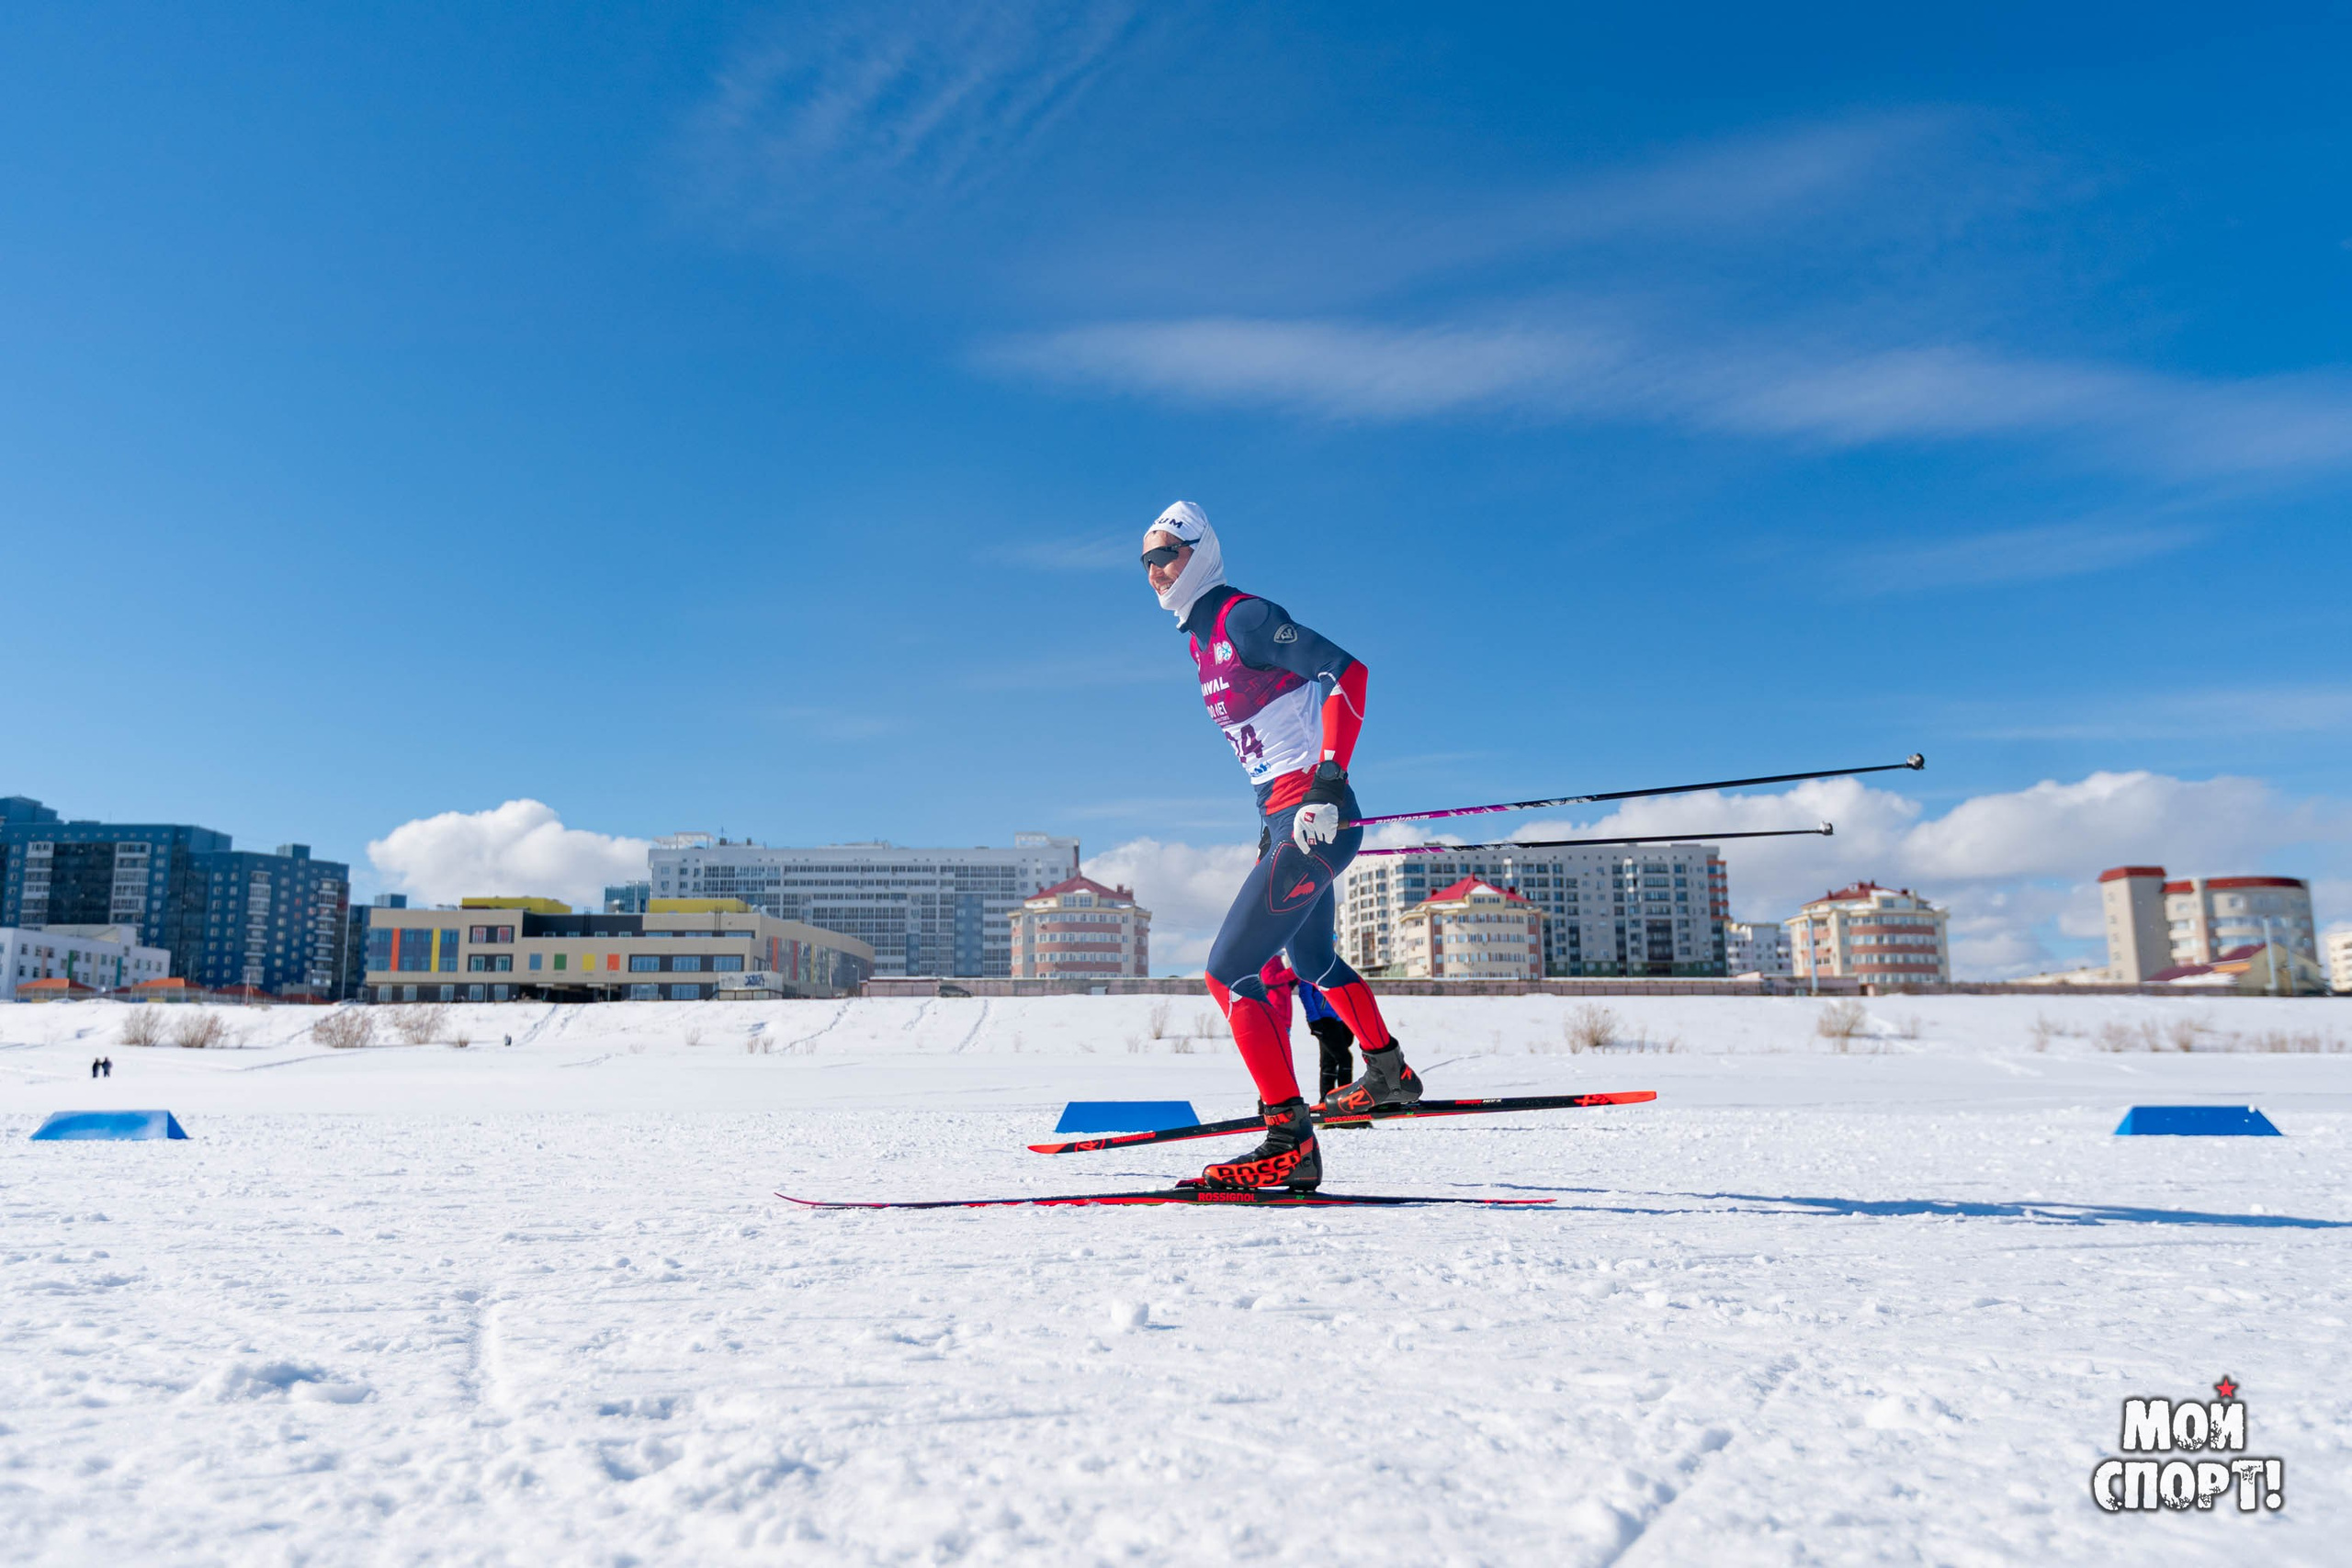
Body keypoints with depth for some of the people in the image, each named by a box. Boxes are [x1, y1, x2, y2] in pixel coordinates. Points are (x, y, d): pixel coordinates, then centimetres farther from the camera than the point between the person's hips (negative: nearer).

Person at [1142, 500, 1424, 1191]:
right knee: (1312, 959, 28)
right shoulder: (1202, 639, 15)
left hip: (1316, 817, -10)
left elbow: (1346, 672, -20)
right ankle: (1389, 1075, 48)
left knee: (1229, 970, -14)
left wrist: (1325, 787, -26)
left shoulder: (1242, 617, -12)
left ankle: (1290, 1142, -13)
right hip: (1284, 817, 10)